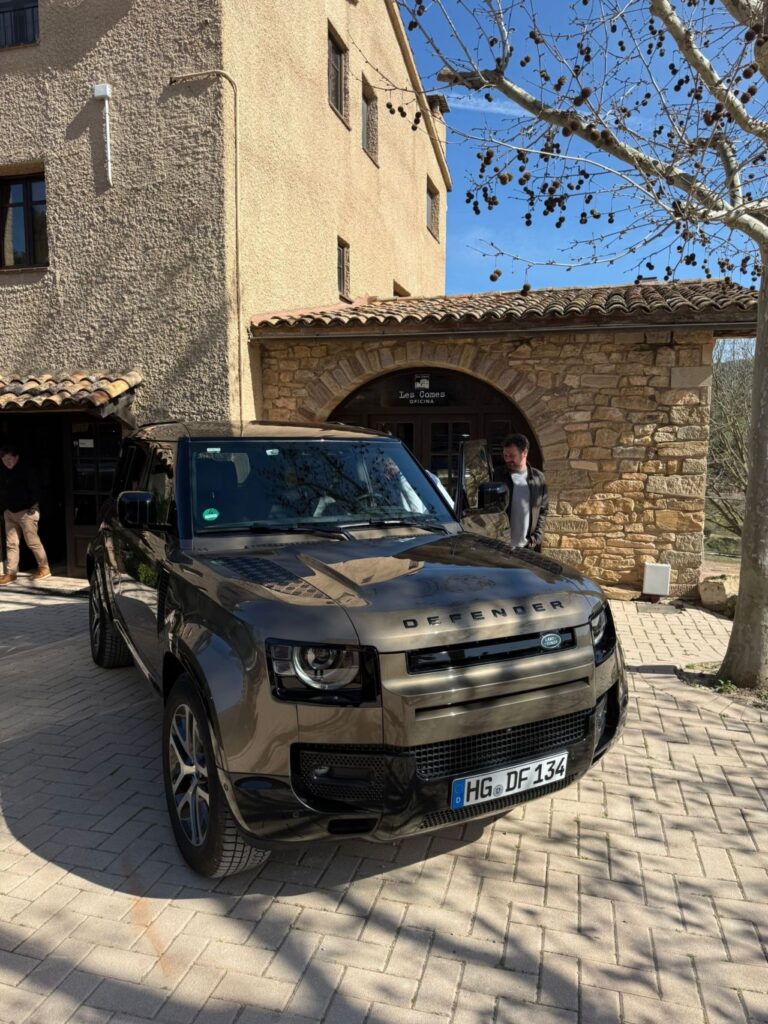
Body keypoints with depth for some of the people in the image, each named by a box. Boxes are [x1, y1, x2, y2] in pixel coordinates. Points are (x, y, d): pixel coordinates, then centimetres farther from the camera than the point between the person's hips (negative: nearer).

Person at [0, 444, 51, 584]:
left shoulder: (26, 470, -12)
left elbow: (35, 490, -13)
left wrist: (33, 507, -16)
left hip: (26, 512, -6)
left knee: (32, 542, 0)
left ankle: (44, 568, 14)